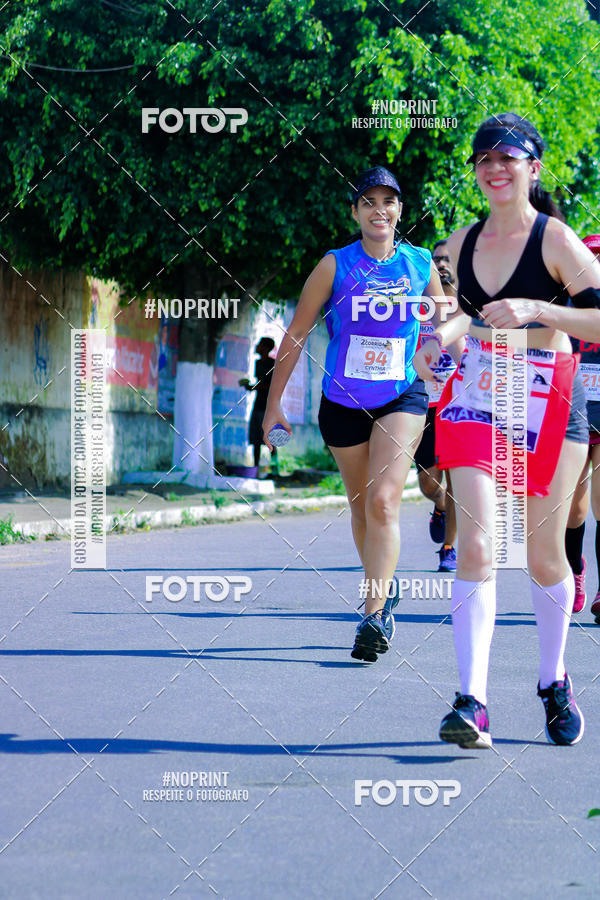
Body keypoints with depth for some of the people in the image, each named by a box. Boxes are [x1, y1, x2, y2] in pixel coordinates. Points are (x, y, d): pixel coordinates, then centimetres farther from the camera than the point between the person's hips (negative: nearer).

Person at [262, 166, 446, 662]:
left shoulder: (421, 264, -3)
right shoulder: (336, 266, -7)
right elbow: (297, 333, -1)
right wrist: (274, 401, -1)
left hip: (403, 398, -1)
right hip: (343, 403, 1)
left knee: (383, 502, -18)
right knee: (361, 508, 12)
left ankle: (373, 616, -21)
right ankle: (385, 589, 35)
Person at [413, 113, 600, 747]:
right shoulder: (461, 244, 8)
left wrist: (535, 309, -25)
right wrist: (433, 342, 1)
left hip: (547, 402, -3)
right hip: (475, 397, 3)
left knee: (544, 556, 7)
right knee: (475, 547, -12)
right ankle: (472, 702, -16)